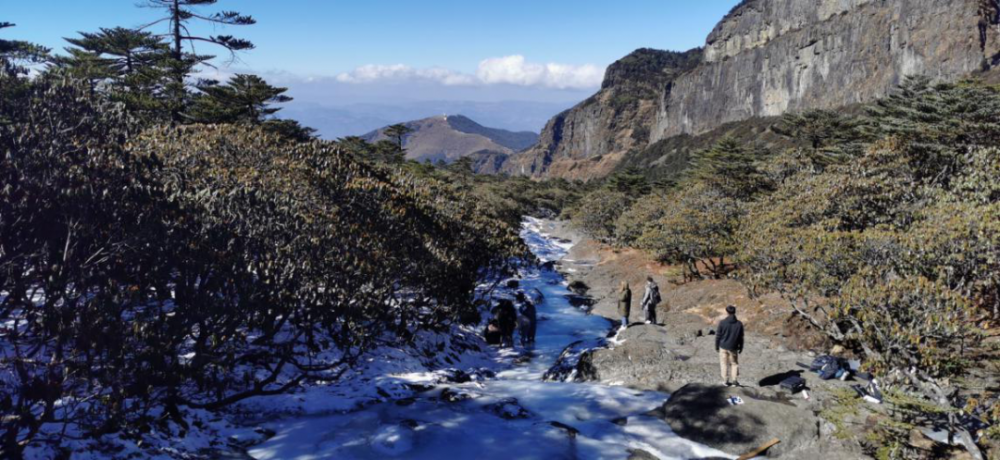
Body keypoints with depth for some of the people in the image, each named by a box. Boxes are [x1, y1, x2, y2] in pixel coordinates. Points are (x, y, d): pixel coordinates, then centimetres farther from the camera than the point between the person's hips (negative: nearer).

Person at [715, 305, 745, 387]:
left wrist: (717, 346, 5)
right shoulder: (739, 324, -7)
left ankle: (727, 380, 11)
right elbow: (741, 337, 0)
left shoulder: (722, 323, -12)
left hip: (723, 347, -1)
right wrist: (741, 347, 13)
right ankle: (735, 380, 9)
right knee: (734, 364, 15)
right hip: (733, 348, 1)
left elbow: (718, 335, -7)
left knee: (724, 364, 10)